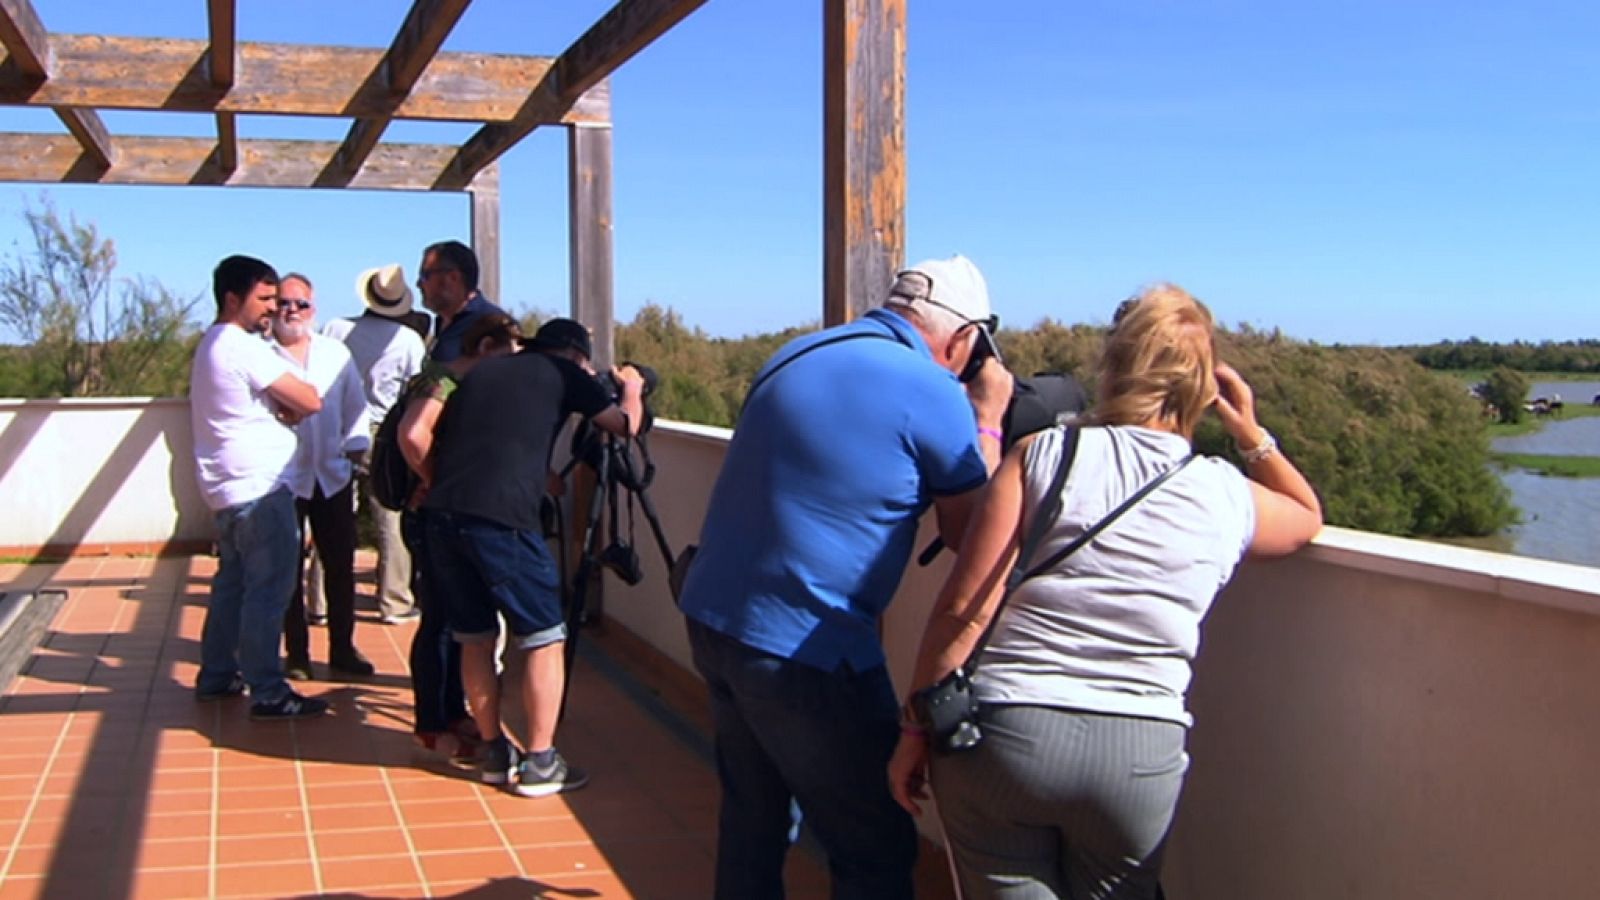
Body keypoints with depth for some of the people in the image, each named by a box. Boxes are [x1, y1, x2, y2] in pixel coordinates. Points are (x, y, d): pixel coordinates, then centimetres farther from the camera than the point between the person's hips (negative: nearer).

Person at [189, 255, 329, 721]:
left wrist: (280, 410, -1)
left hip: (228, 486, 10)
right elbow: (309, 402, -17)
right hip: (260, 486, -10)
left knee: (232, 582, 18)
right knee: (268, 589, -7)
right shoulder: (244, 348, -15)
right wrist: (289, 407, 4)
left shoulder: (212, 345, 17)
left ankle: (217, 675, 26)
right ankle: (267, 692, -5)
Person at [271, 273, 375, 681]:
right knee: (289, 569, 5)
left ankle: (343, 648, 18)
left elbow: (355, 405, 15)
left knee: (340, 564, 7)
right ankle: (297, 654, 14)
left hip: (332, 474, 4)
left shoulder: (336, 353, 12)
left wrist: (355, 444, 3)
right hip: (282, 476, -4)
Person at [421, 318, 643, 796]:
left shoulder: (479, 371, 24)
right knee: (544, 640, 8)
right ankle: (539, 763, 11)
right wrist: (632, 388, 37)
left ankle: (494, 753, 27)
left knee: (474, 638, 18)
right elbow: (626, 424, 18)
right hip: (501, 518, -6)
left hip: (441, 514, 6)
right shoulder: (566, 374, 10)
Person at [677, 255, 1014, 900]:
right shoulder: (933, 393, -12)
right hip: (803, 648, -8)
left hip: (713, 620, 8)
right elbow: (973, 538, -2)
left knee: (752, 823, 20)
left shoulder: (795, 357, 10)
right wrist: (987, 418, 9)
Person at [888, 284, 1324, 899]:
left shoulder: (1043, 453, -2)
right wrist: (1252, 435, 26)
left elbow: (964, 609, -7)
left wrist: (918, 727, 1)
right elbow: (1308, 517, 31)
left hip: (1003, 735, -2)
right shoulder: (1231, 496, 5)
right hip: (1137, 756, 2)